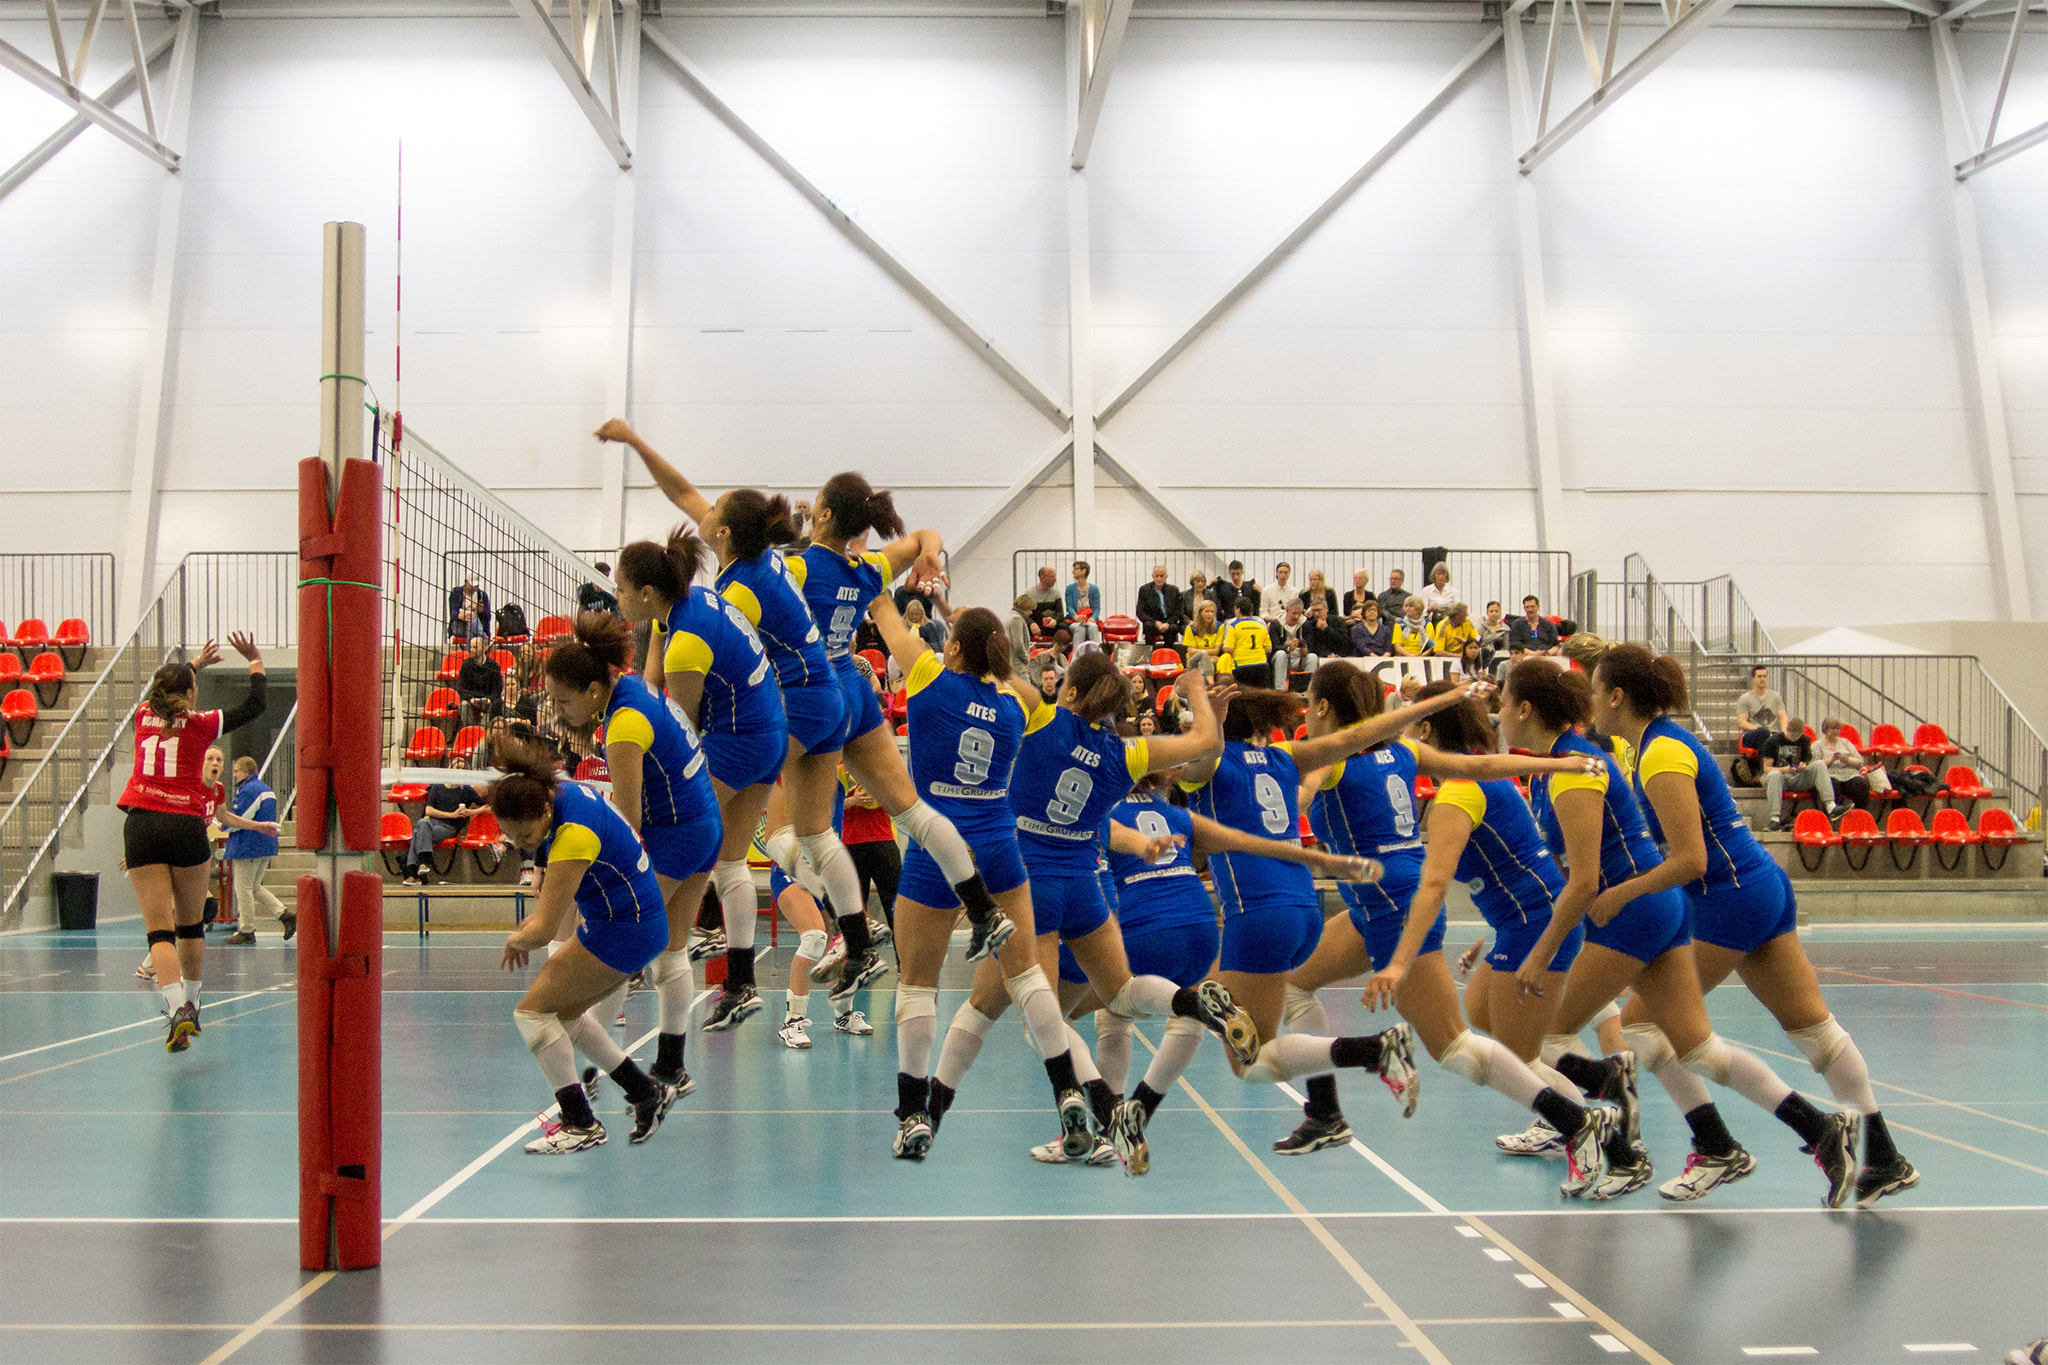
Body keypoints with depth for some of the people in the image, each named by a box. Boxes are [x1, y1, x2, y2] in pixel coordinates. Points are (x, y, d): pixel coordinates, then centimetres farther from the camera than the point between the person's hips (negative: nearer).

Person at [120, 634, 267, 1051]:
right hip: (186, 825, -2)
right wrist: (255, 661, 22)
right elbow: (255, 704, 9)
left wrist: (194, 664, 48)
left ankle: (176, 1009, -24)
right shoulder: (200, 723, 0)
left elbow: (158, 691, 35)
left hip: (140, 825, 2)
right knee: (191, 924, 16)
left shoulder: (143, 716, 10)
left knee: (159, 928, -6)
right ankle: (191, 1004, 28)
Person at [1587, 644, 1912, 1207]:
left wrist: (1620, 894, -13)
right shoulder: (1662, 741, 11)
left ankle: (1720, 1149, 2)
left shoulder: (1662, 754, -18)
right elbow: (1685, 846, 20)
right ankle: (1885, 1160, 20)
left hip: (1733, 898, -10)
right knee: (1813, 1027, 13)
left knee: (1640, 1019, -3)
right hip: (1764, 886, 10)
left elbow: (1690, 861, -22)